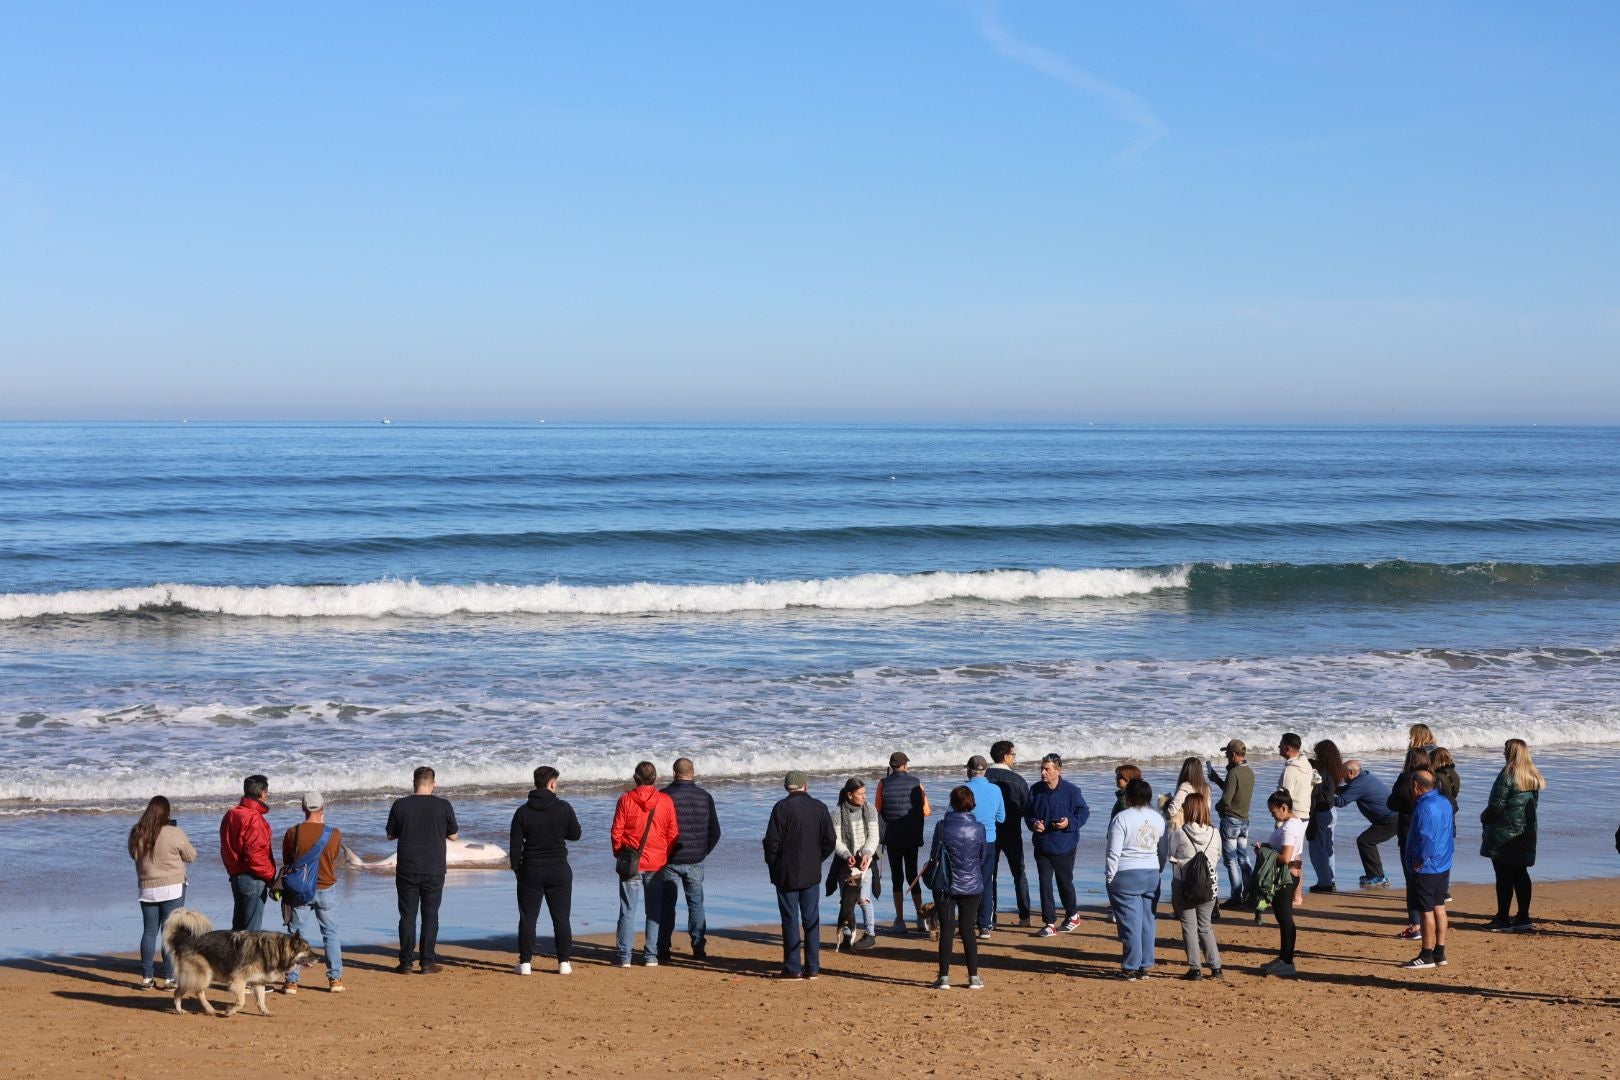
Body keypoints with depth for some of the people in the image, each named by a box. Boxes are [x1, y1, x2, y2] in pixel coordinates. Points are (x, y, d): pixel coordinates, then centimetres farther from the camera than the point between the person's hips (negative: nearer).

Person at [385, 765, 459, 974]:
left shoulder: (400, 805, -4)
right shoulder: (443, 805, -6)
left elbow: (390, 834, 5)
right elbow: (453, 835, 3)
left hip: (406, 870, 0)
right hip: (434, 871, 0)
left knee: (407, 915, 6)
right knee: (430, 915, 7)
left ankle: (405, 963, 7)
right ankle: (427, 963, 6)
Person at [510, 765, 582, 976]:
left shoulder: (523, 812, -4)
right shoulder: (563, 808, -7)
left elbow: (515, 845, -3)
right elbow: (575, 834, 5)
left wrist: (516, 868, 9)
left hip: (531, 871, 0)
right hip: (559, 871, 0)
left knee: (527, 918, 6)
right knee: (561, 918, 7)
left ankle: (525, 962, 5)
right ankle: (564, 962, 7)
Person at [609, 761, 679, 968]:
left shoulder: (626, 800, -5)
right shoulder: (666, 801, -2)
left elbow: (616, 832, -3)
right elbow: (673, 834, 2)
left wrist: (620, 854, 12)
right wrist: (666, 857, 15)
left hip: (631, 864, -1)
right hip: (657, 864, 1)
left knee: (628, 911, 3)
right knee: (654, 912, 9)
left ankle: (624, 956, 2)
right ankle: (651, 956, 8)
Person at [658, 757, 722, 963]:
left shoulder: (664, 796, -9)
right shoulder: (705, 797, 1)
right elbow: (715, 832, 5)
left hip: (670, 861, -2)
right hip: (695, 861, 2)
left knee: (666, 905, 4)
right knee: (696, 904, 12)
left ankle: (663, 950, 2)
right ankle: (699, 948, 10)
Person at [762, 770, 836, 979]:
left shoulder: (782, 807, -10)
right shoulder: (819, 807, 2)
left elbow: (772, 841, -12)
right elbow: (830, 841, 3)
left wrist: (773, 866, 3)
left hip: (786, 874, -3)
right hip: (811, 874, 3)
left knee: (790, 920, 1)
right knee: (811, 919, 9)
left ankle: (792, 968, 1)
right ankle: (812, 967, 10)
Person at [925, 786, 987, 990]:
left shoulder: (942, 826, -11)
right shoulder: (979, 827, -6)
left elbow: (934, 857, -4)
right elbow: (983, 858, 6)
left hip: (946, 886, -1)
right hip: (972, 886, 1)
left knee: (946, 930, 4)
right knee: (968, 930, 9)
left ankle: (944, 977, 3)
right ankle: (973, 977, 9)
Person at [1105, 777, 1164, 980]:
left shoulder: (1122, 818, -12)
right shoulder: (1158, 818, 7)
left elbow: (1113, 853, -13)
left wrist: (1109, 877, -6)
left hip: (1126, 875, -6)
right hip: (1152, 875, 6)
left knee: (1130, 923, -2)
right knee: (1147, 921, 11)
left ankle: (1131, 968, 1)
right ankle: (1145, 966, 14)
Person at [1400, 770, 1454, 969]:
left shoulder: (1424, 807, -21)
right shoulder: (1444, 802, 9)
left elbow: (1426, 838, -26)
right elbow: (1452, 830, 17)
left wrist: (1419, 861, -16)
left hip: (1426, 869, -9)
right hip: (1443, 865, 9)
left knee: (1426, 910, -2)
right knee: (1439, 907, 14)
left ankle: (1427, 956, 3)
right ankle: (1439, 953, 19)